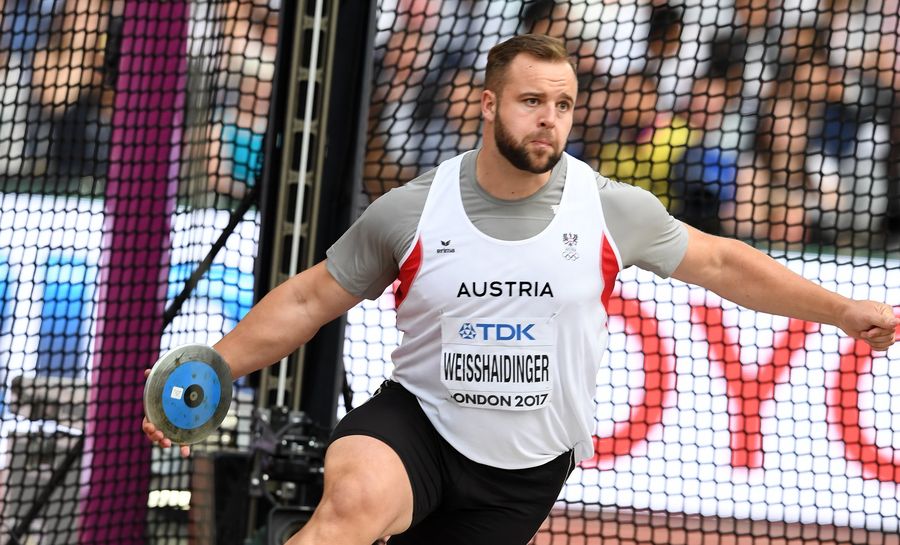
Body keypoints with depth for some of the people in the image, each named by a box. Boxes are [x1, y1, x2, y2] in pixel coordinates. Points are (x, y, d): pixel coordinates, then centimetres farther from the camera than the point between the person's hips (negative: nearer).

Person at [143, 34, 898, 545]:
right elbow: (310, 299, 1)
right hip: (417, 426, -2)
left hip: (525, 471, 2)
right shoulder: (410, 213, -9)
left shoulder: (611, 209, -7)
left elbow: (722, 263, 5)